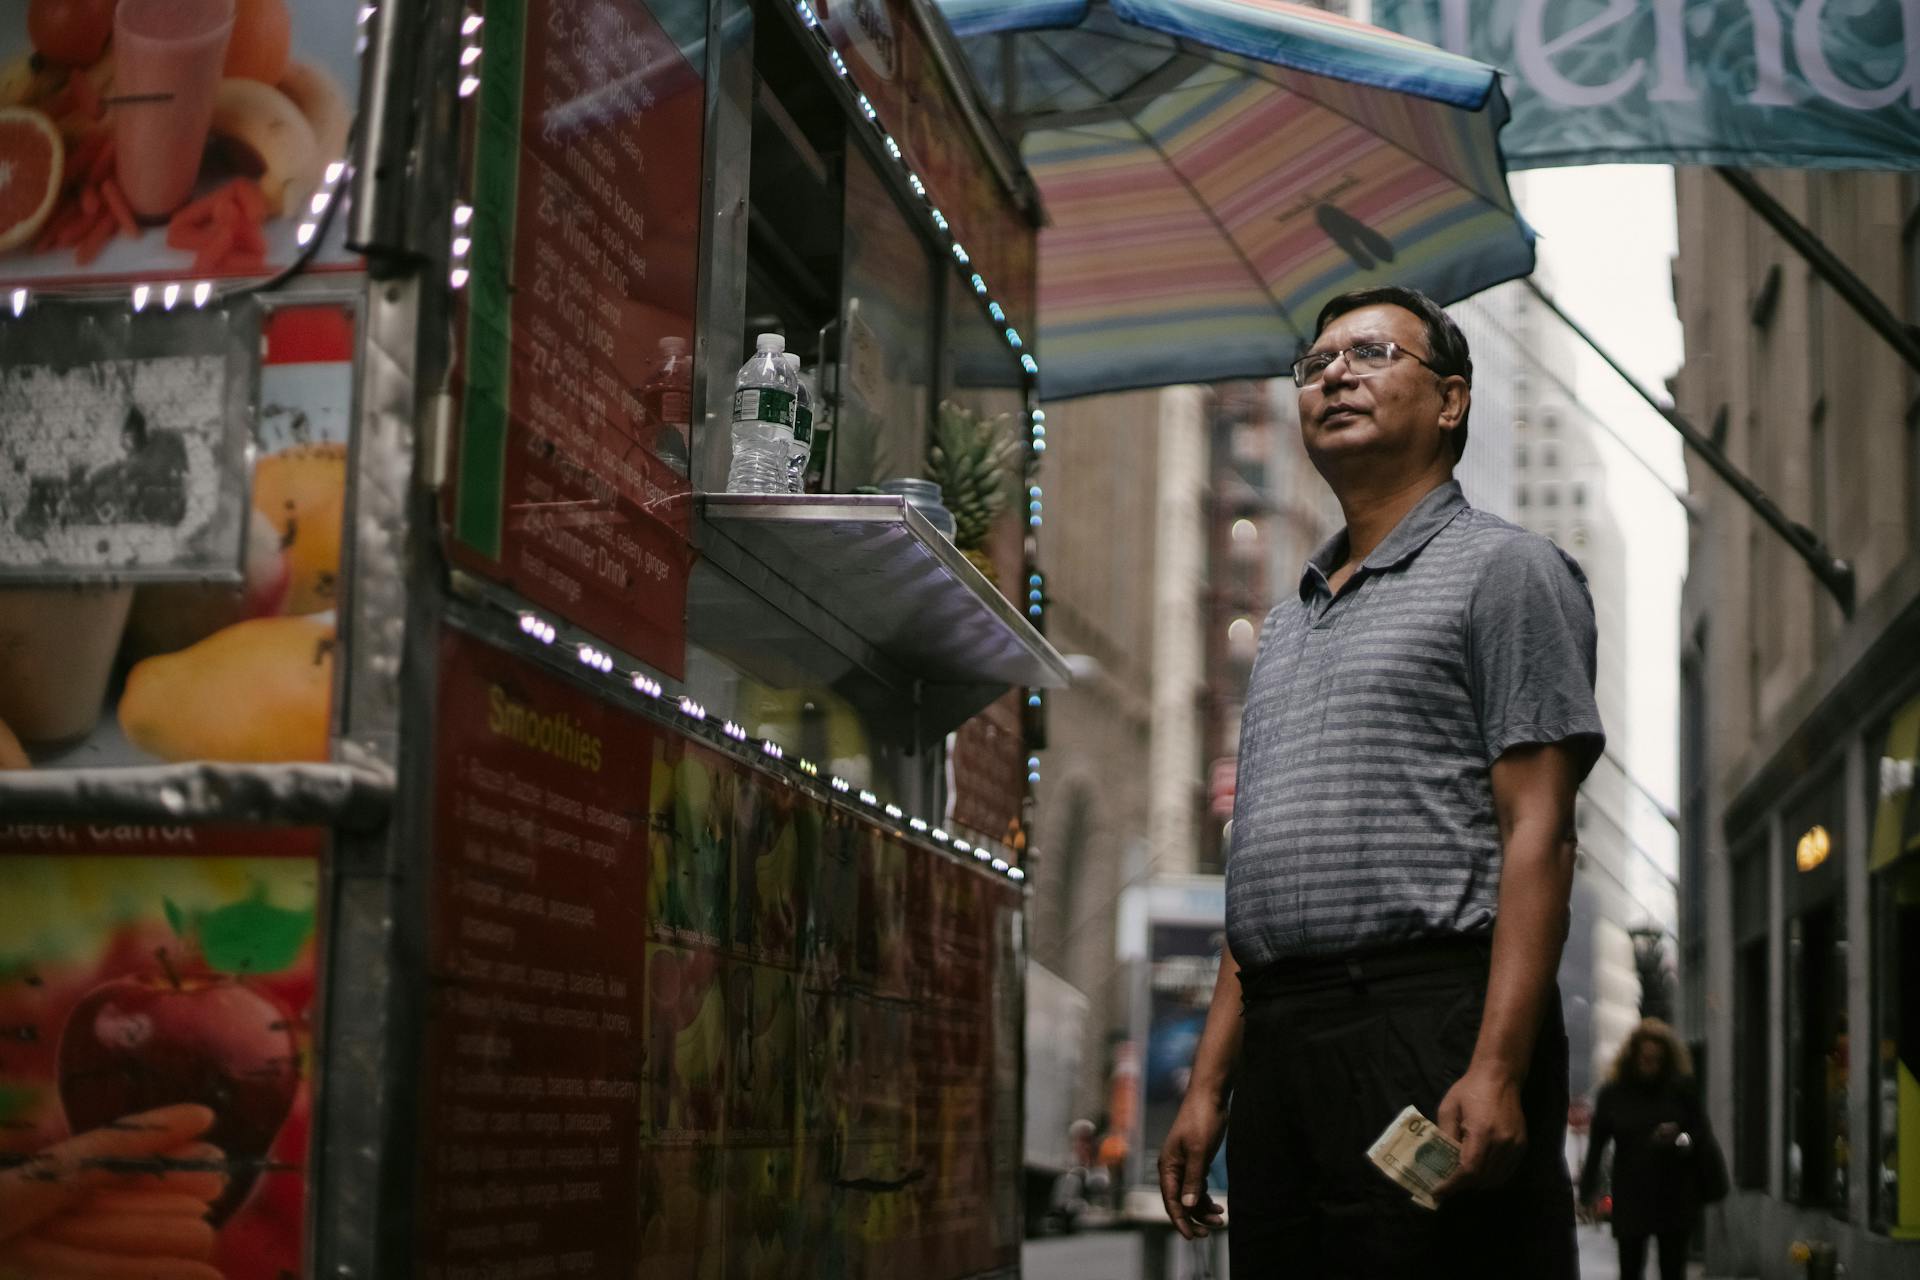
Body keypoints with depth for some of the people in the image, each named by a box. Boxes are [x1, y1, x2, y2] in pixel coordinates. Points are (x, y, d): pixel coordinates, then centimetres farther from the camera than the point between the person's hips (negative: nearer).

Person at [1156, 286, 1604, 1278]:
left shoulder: (1503, 570, 2)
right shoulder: (1289, 619, 24)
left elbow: (1537, 833, -8)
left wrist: (1497, 1068, -18)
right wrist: (1209, 1085, 15)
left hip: (1431, 1027, -7)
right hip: (1278, 1046, 7)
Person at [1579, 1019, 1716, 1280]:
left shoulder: (1682, 1089, 2)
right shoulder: (1613, 1094, 1)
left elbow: (1703, 1137, 2)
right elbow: (1597, 1144, 1)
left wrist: (1680, 1139, -20)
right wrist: (1588, 1190, -3)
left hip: (1674, 1199, 0)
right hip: (1630, 1198, 0)